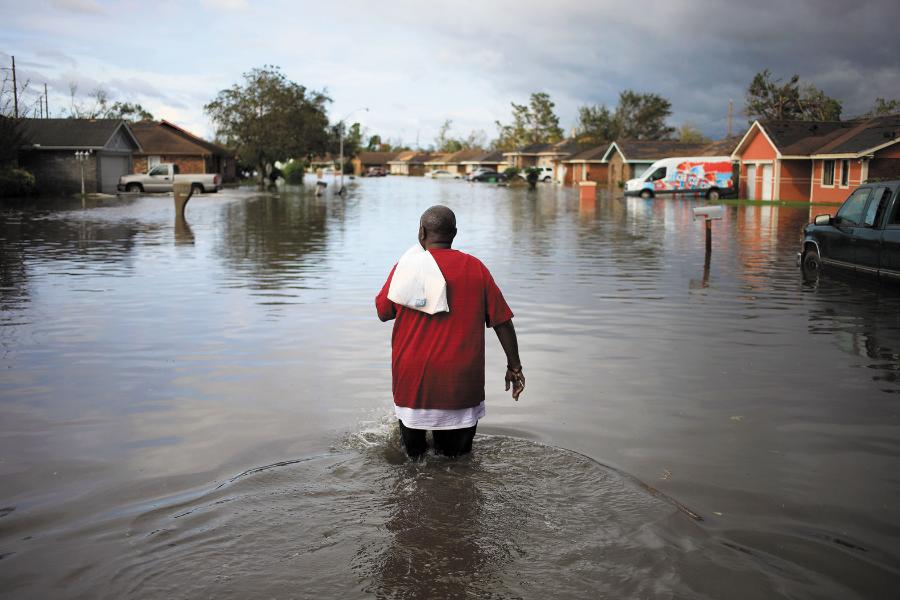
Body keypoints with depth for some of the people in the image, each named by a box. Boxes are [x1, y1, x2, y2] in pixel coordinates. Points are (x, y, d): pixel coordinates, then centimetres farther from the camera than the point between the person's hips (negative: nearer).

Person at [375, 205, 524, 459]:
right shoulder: (475, 267, 0)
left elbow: (383, 312, 11)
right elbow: (502, 321, 2)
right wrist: (514, 367, 10)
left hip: (413, 379, 0)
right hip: (462, 380, 1)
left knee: (413, 454, 16)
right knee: (457, 460, 7)